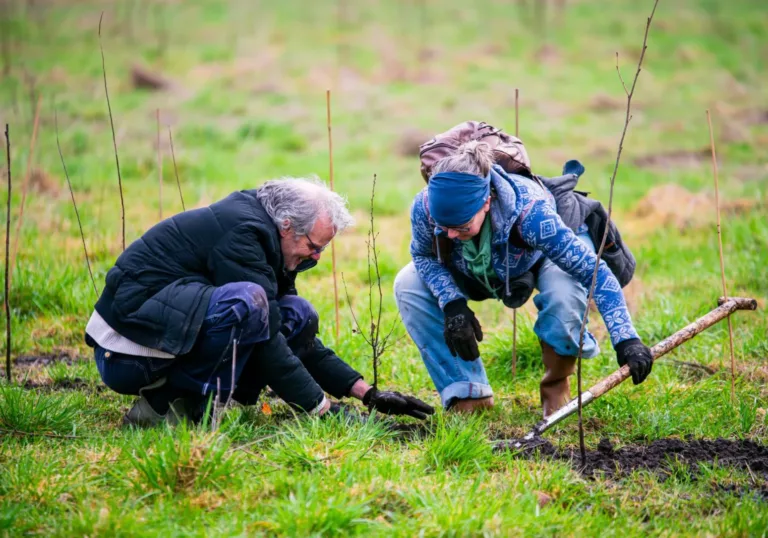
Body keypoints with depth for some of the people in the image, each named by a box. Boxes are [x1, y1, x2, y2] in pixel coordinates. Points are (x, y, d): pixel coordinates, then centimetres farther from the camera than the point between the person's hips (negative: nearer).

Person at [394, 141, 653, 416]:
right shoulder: (425, 207, -36)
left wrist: (626, 340, -49)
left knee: (564, 293, -38)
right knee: (409, 285, -19)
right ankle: (468, 394, -9)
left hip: (542, 257, -4)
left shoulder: (528, 211, -45)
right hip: (476, 268, 4)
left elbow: (595, 271, -42)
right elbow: (423, 254, -12)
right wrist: (452, 304, -29)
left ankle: (556, 390, -7)